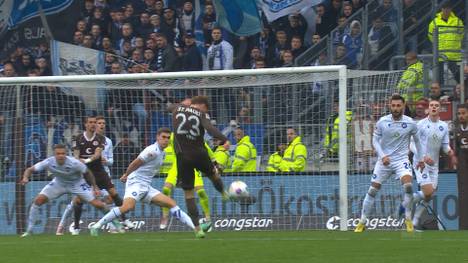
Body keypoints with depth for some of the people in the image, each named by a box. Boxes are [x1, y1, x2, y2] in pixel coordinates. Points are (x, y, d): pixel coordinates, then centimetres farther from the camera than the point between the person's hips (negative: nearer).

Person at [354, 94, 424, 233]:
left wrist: (420, 159, 17)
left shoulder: (410, 123, -5)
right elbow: (375, 140, 2)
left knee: (408, 184, -26)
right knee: (373, 190, 1)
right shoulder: (382, 122, -6)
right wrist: (382, 156, -13)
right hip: (384, 160, 1)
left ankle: (408, 219, -10)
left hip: (401, 160, -1)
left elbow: (417, 140, 12)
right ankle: (362, 222, 14)